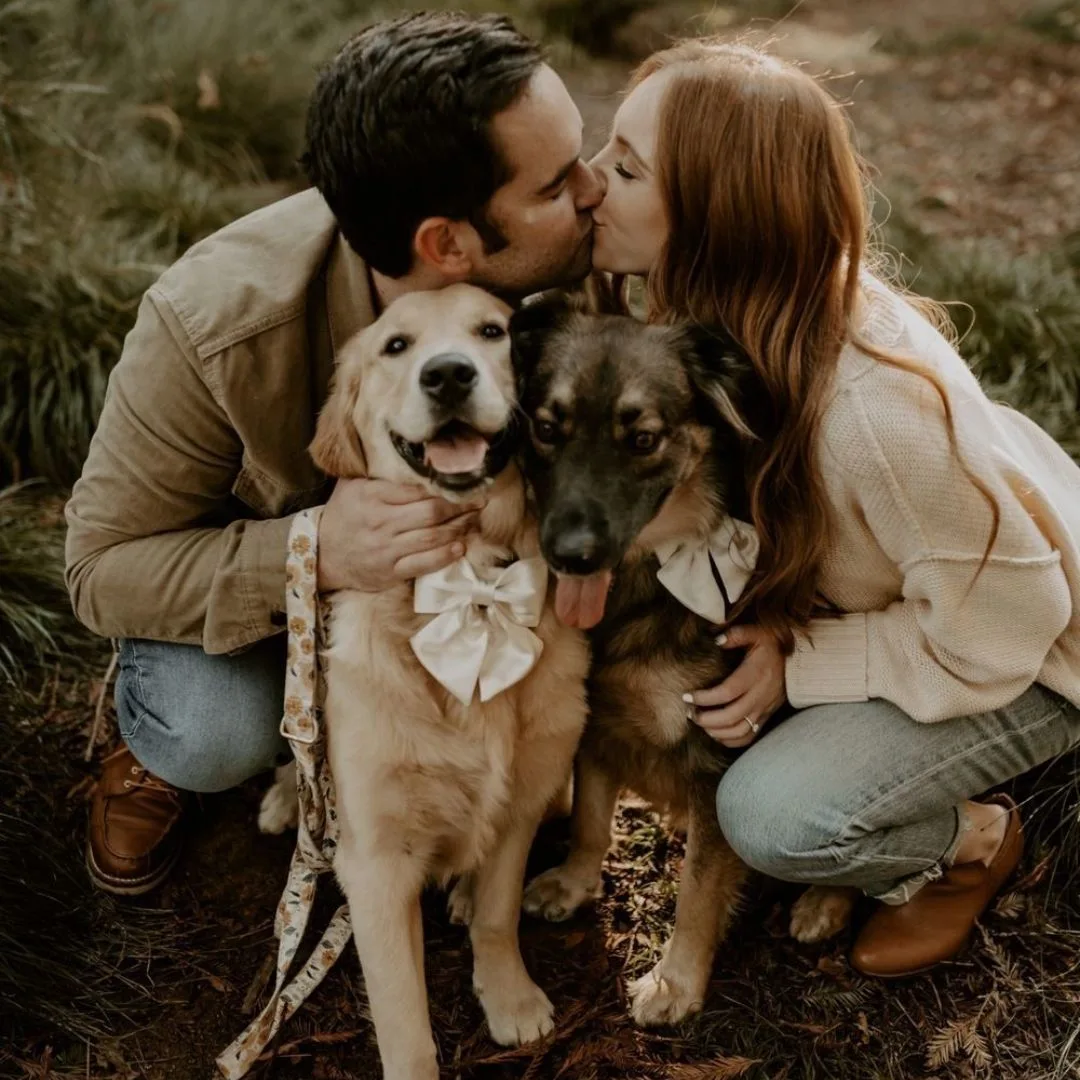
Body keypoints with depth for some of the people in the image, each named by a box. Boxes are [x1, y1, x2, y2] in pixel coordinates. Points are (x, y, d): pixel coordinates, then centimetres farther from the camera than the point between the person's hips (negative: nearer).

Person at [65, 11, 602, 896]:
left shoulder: (574, 278, -29)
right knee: (218, 737, -31)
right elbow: (105, 567, -29)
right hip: (239, 549, -3)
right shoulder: (214, 325, -37)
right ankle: (163, 739, 9)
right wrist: (310, 556, -48)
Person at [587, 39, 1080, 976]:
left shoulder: (875, 406, -40)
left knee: (772, 817, -23)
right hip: (913, 602, 7)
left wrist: (795, 666, -23)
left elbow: (1003, 625, -26)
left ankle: (974, 841, 7)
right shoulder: (736, 310, -16)